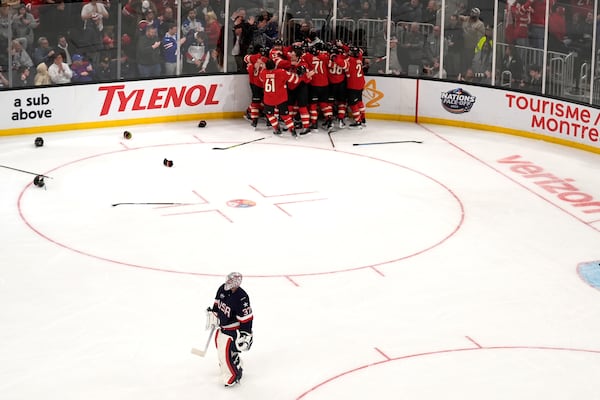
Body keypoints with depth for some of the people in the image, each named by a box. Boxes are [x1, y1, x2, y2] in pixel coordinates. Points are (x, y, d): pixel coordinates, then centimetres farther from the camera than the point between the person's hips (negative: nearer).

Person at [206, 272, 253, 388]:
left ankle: (233, 377, 13)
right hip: (222, 324, 9)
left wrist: (245, 336, -25)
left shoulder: (241, 299, -33)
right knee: (219, 343, 25)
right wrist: (212, 314, 12)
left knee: (227, 351, -6)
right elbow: (217, 302, 11)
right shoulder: (223, 289, -10)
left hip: (233, 329, -9)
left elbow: (246, 319, -28)